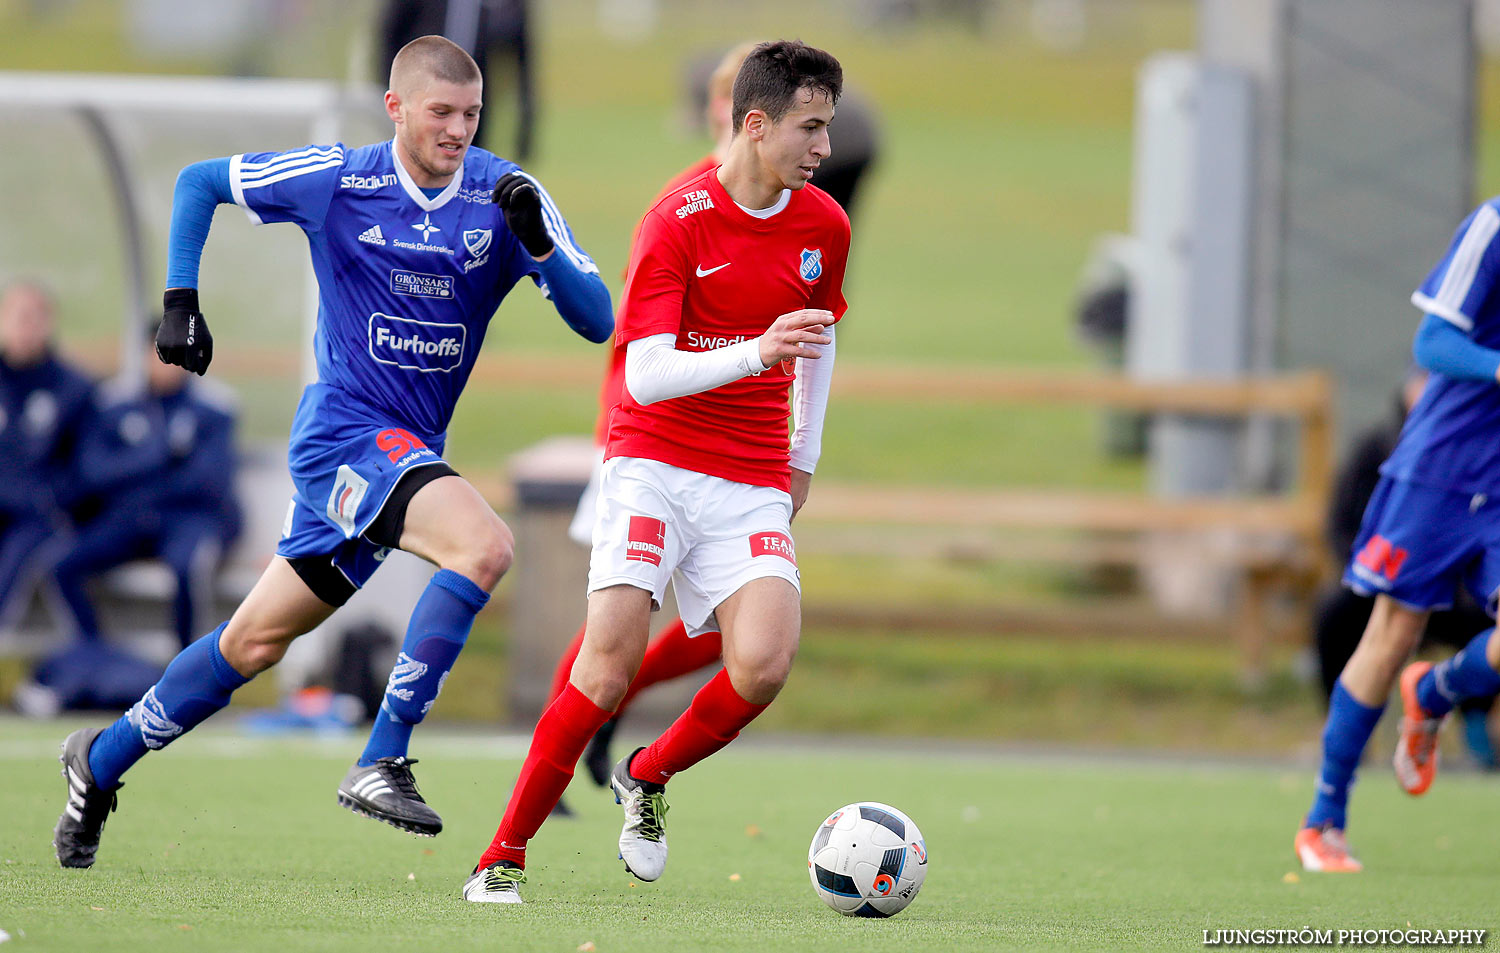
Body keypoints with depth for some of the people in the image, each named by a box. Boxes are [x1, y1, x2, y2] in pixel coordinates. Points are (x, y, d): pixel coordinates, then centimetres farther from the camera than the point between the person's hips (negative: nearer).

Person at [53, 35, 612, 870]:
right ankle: (383, 762, -27)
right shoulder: (335, 182, -8)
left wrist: (535, 241, -25)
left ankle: (102, 761, 31)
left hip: (409, 453, 5)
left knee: (258, 641, 13)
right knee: (484, 545, -29)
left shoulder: (505, 195, -3)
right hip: (345, 429, -5)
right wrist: (180, 303, 0)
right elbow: (198, 182, 8)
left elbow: (597, 320, -9)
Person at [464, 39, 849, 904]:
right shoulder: (678, 222, -11)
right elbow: (645, 376, -19)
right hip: (654, 466, -4)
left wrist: (807, 455, 24)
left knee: (765, 662, -20)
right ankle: (505, 857, -5)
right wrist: (755, 354, -32)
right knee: (610, 665, -18)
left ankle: (650, 778, 10)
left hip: (753, 487, 4)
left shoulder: (823, 226, 5)